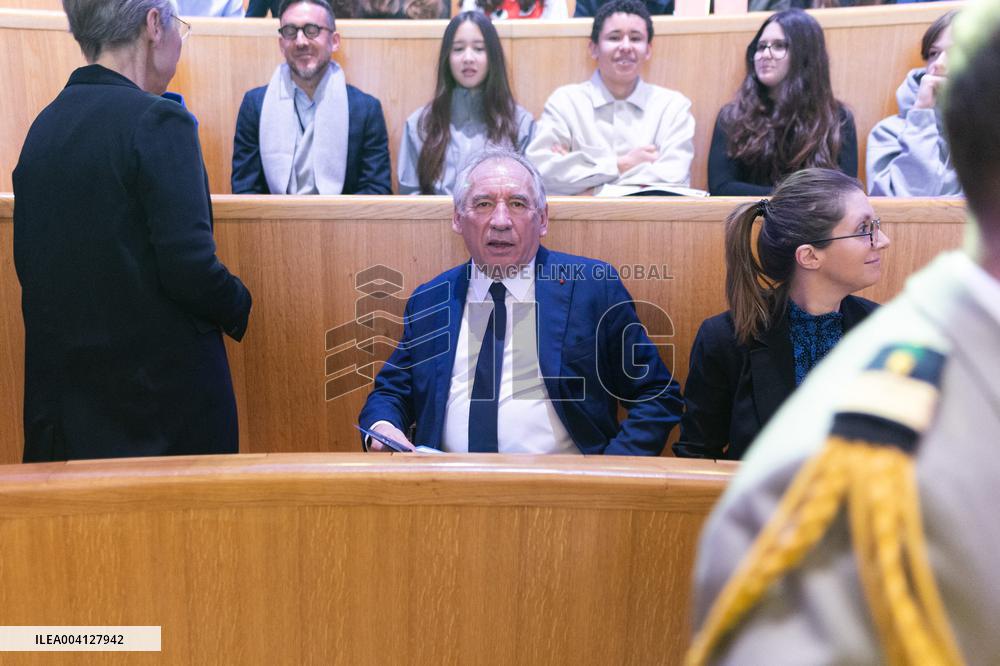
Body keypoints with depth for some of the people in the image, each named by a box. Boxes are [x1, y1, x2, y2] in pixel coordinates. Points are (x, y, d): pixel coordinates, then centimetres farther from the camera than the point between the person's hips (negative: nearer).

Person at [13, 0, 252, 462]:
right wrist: (239, 309, -2)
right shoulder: (159, 121, -15)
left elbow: (30, 267, 11)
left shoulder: (43, 125, 7)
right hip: (161, 392, -7)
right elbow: (190, 266, -21)